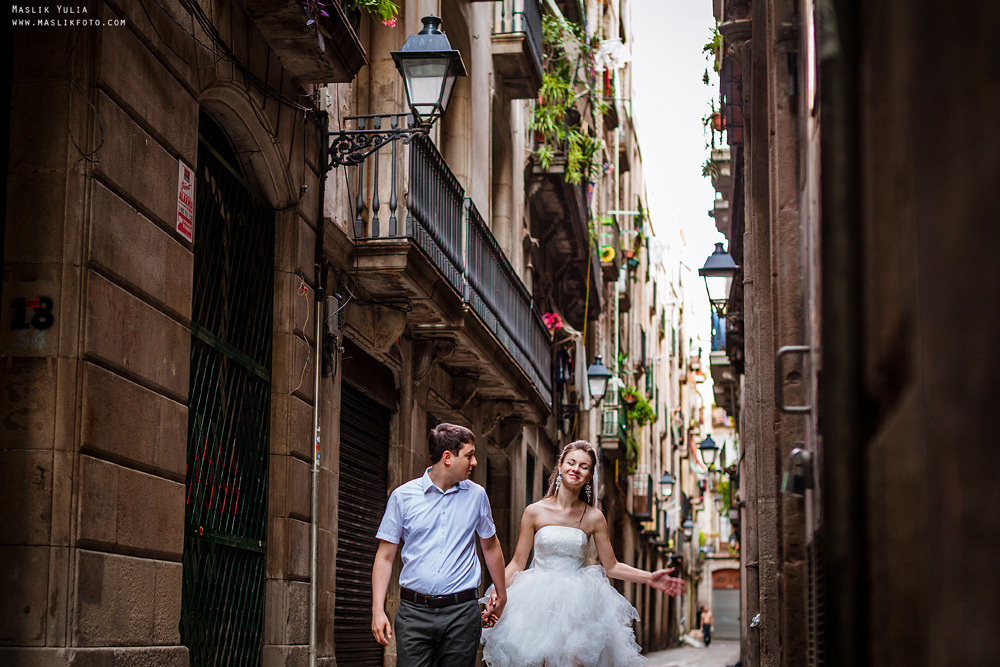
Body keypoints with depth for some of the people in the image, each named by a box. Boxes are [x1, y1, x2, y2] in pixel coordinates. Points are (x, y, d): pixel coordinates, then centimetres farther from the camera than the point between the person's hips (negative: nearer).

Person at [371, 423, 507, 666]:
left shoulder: (476, 495, 8)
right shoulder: (403, 496, 2)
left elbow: (490, 546, 22)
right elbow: (385, 556, 3)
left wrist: (501, 595, 27)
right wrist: (378, 610, -5)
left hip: (462, 612, 2)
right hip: (414, 612, -1)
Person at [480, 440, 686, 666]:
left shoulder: (593, 518, 1)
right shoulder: (535, 512, -2)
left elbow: (611, 566, 8)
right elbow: (517, 563, 2)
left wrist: (650, 578, -3)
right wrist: (495, 597, -8)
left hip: (576, 604, 1)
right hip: (539, 598, -1)